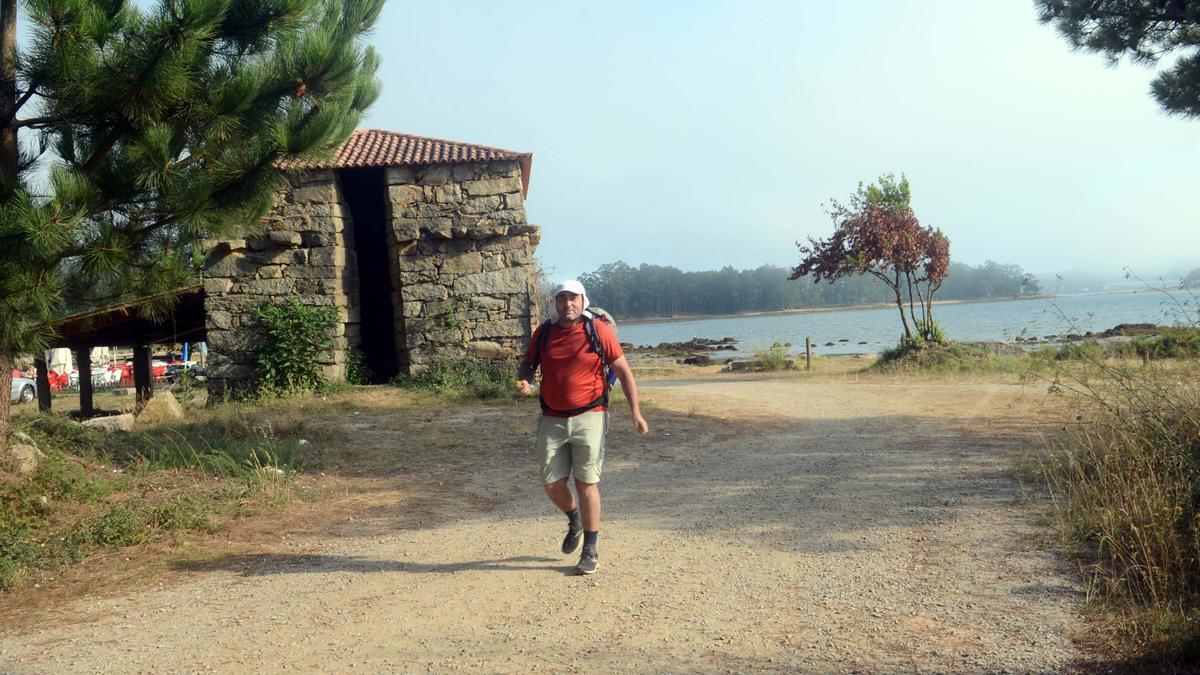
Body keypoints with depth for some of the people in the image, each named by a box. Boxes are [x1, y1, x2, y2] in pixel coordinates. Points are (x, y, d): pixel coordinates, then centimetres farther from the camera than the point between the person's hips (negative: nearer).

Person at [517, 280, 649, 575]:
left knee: (587, 483, 0)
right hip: (552, 421, 3)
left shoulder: (598, 330, -6)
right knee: (551, 483, 5)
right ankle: (574, 520, 38)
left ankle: (590, 551, 13)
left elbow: (623, 370, -1)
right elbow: (527, 363, 18)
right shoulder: (543, 333, 4)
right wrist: (524, 382, -6)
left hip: (589, 418, -3)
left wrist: (636, 413, -6)